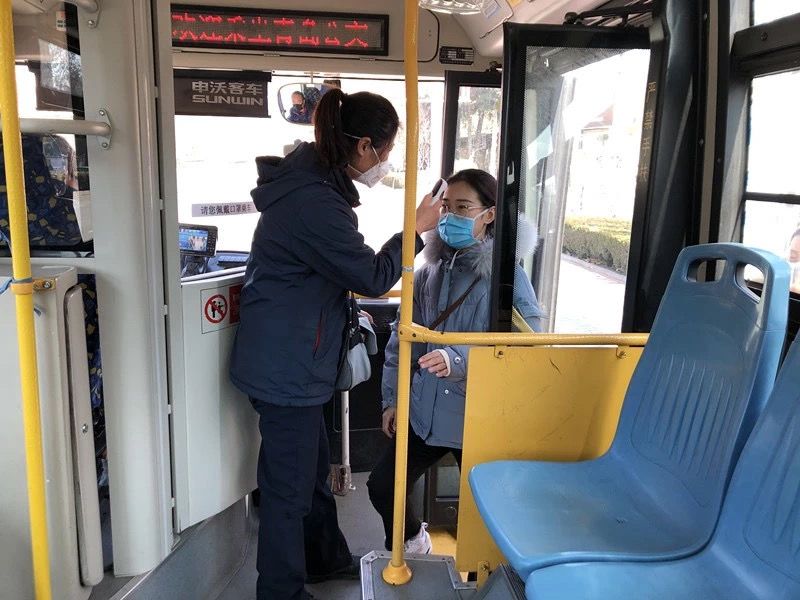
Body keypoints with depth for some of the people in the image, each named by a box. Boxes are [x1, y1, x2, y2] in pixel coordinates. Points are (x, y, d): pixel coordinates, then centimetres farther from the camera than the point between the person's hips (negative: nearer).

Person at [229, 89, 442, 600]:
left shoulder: (310, 179, 7)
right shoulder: (315, 202, -26)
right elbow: (373, 275, -17)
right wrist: (415, 229, -5)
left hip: (290, 358, 10)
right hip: (285, 365, -10)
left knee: (313, 465, 25)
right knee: (289, 484, 6)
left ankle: (326, 558, 45)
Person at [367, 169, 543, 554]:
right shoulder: (430, 272, 2)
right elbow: (402, 338, 10)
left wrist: (460, 360, -34)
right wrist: (393, 398, 11)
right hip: (426, 413, 5)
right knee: (381, 486, 11)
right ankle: (412, 540, 43)